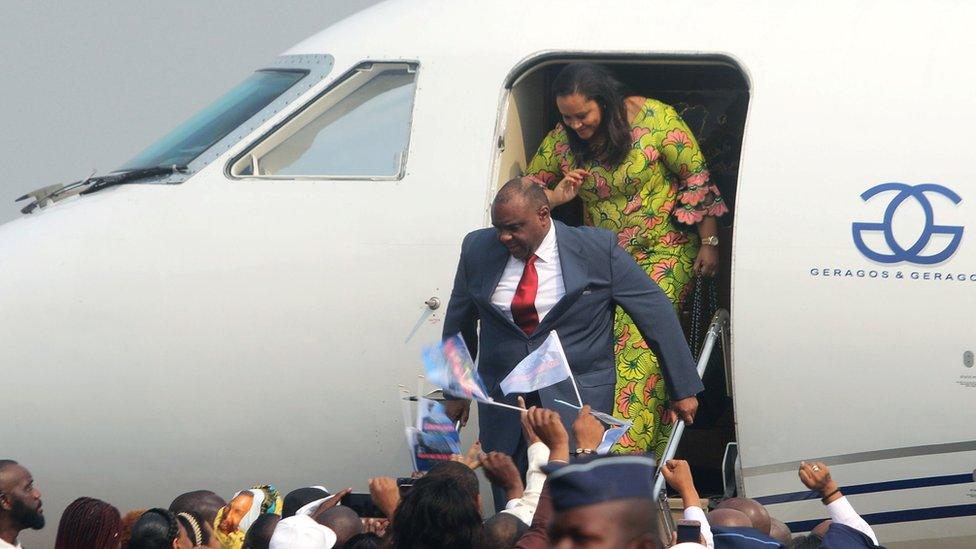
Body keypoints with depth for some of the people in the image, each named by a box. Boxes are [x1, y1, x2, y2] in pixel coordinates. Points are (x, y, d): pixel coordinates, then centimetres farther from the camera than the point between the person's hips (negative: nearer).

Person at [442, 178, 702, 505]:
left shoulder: (597, 249, -7)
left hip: (577, 402, -3)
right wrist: (456, 390, 23)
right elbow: (459, 322, 19)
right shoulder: (478, 250, 3)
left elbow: (655, 311, -1)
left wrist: (683, 389, 1)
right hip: (504, 402, 3)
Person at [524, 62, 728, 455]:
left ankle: (624, 450, -29)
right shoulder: (562, 140, -1)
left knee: (642, 341, -21)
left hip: (665, 253, -5)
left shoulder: (655, 119, -14)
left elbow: (696, 178, -8)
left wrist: (710, 242, -7)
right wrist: (554, 197, -12)